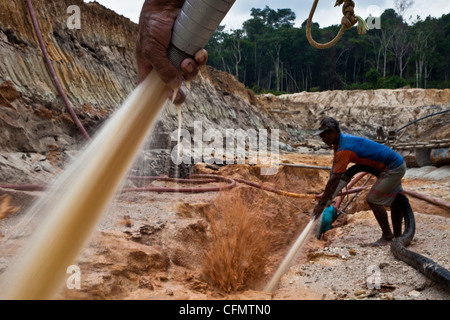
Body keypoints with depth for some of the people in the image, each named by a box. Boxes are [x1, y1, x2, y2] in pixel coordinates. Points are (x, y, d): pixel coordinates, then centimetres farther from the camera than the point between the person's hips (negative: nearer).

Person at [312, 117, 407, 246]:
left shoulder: (344, 149, -29)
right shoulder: (339, 141, 1)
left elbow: (334, 179, -29)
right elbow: (334, 170, 6)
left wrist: (322, 204, -24)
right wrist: (328, 196, 2)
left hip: (393, 169, -10)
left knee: (373, 199, -9)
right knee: (394, 201, 18)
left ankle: (387, 235, 4)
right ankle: (398, 236, 31)